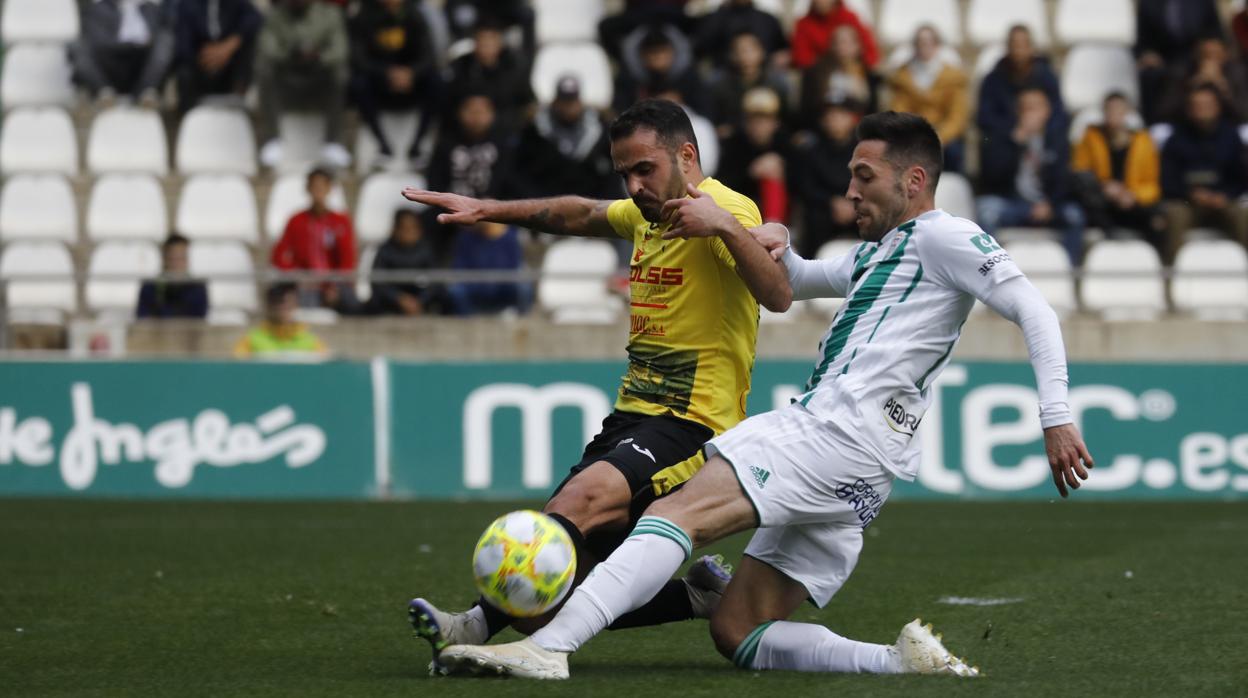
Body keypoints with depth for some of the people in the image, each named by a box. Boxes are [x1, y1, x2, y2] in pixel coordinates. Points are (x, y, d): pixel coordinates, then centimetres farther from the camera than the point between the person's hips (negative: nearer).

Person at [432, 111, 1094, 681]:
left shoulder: (942, 237, 3)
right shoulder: (875, 253, 32)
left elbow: (1035, 312, -6)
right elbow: (792, 282, 43)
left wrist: (1056, 418, -16)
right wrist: (766, 241, 19)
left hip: (842, 426, -11)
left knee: (680, 513, -25)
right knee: (735, 631, 4)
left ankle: (547, 646, -40)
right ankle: (906, 662, -9)